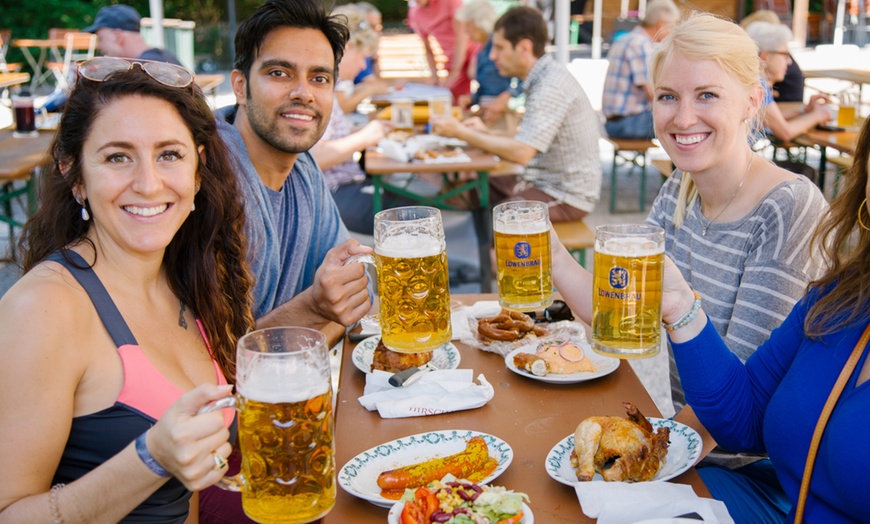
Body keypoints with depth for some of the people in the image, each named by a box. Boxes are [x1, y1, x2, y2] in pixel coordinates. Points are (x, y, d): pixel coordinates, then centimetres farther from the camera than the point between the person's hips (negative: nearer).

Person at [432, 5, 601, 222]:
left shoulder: (551, 86, -21)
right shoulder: (543, 78, 10)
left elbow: (521, 152, -28)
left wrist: (460, 132, -19)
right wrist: (485, 132, 3)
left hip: (567, 196, -10)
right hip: (545, 181, 10)